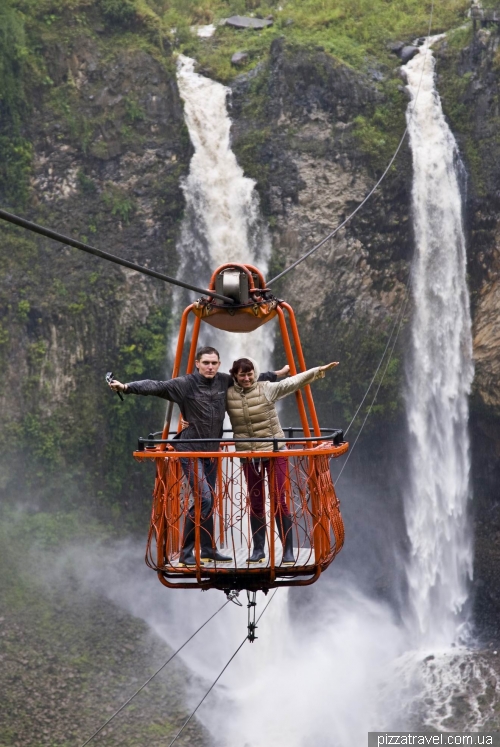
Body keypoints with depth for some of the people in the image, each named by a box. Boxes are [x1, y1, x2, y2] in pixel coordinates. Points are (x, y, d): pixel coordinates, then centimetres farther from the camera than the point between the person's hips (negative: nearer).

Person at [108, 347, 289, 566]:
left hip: (211, 451, 6)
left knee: (209, 500, 13)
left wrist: (277, 374, 30)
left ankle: (208, 550, 24)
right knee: (204, 498, -15)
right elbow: (156, 387, -24)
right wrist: (127, 387, -38)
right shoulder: (186, 384, -13)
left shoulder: (224, 381, 4)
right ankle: (186, 553, -8)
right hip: (190, 451, -6)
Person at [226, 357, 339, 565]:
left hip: (274, 451, -2)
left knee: (280, 501, -4)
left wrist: (318, 371, -26)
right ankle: (258, 550, 20)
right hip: (249, 455, 2)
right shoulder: (228, 394, -2)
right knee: (255, 503, 9)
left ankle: (288, 552, 0)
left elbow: (293, 382, -16)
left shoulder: (267, 389, -8)